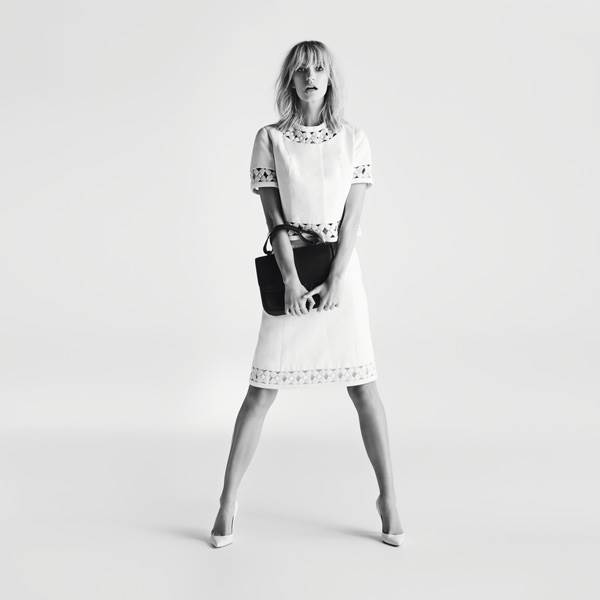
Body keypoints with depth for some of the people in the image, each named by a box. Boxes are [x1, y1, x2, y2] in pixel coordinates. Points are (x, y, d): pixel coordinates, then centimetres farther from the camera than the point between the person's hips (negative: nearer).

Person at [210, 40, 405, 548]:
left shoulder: (354, 139, 4)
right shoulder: (270, 139, 2)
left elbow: (352, 218, -3)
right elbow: (275, 218, -5)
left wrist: (334, 282, -13)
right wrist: (291, 281, -15)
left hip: (342, 270, 1)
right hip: (289, 272, -1)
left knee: (364, 388, 3)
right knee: (262, 391, 1)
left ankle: (388, 497, 18)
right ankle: (228, 502, 14)